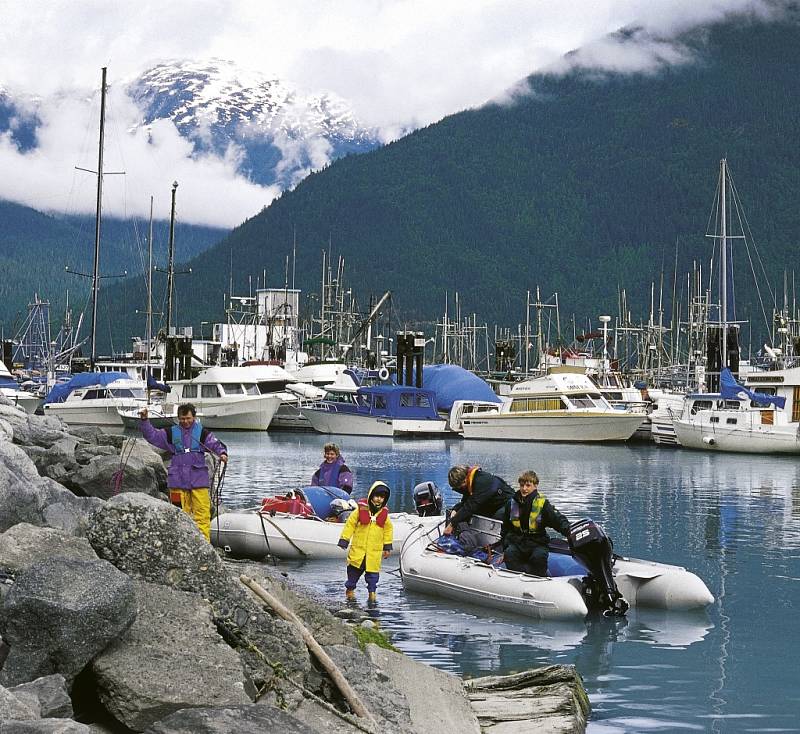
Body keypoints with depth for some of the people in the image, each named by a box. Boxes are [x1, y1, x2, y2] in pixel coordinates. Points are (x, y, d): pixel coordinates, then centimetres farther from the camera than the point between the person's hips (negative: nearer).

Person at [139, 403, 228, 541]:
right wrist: (144, 420, -2)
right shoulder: (171, 433, 12)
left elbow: (216, 444, -2)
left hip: (199, 480, -2)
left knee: (202, 514, -8)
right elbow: (151, 435, 12)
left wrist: (222, 453, -23)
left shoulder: (202, 433, 7)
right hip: (178, 481, 2)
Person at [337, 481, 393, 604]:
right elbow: (350, 524, 0)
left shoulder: (384, 514, 3)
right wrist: (344, 540, -2)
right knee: (354, 570, 7)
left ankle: (372, 592, 11)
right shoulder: (361, 510, -6)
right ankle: (350, 589, 23)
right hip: (358, 548, -1)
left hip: (375, 551, 1)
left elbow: (388, 529, 13)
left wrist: (387, 547, 13)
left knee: (373, 571, 1)